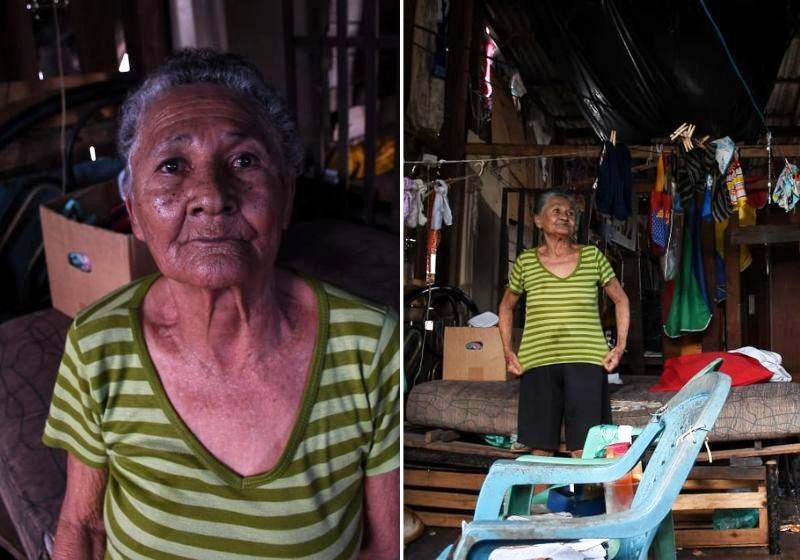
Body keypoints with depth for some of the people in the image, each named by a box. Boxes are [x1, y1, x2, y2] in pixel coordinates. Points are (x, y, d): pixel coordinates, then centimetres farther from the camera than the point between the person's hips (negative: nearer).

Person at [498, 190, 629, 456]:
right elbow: (506, 306, 22)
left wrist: (620, 347, 7)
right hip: (538, 364, 1)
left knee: (583, 452, -4)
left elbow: (620, 300, 17)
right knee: (540, 449, 2)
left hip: (586, 363, 0)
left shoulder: (592, 256, 7)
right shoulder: (526, 262, 8)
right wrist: (508, 352, 11)